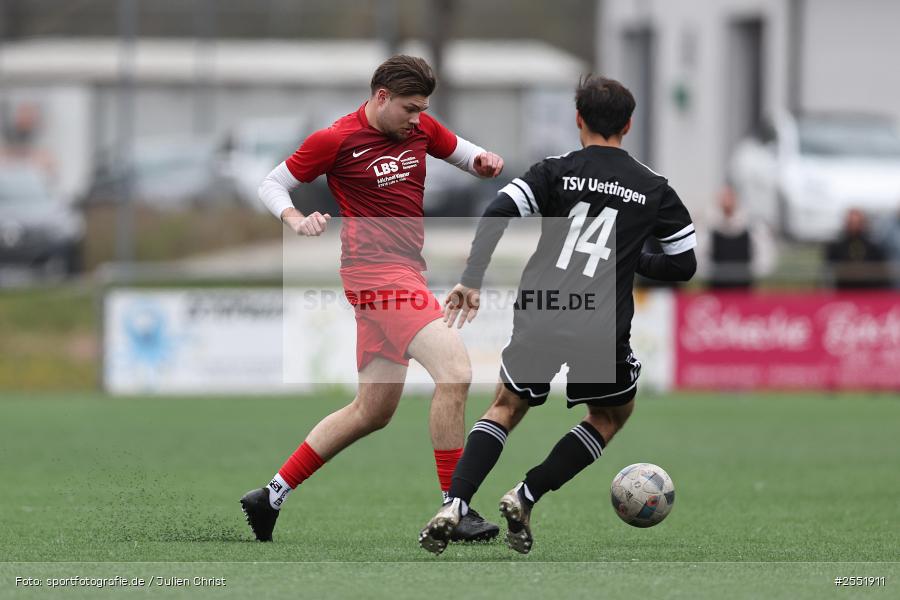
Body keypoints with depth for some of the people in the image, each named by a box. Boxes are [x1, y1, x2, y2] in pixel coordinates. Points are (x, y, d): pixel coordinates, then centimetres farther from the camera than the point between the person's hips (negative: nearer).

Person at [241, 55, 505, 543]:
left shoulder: (421, 129, 10)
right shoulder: (336, 140, -8)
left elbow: (463, 152, 25)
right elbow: (272, 184, 2)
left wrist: (483, 161, 1)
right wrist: (295, 218, -19)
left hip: (404, 272, 9)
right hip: (375, 269, -9)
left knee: (372, 411, 14)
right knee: (454, 370, -23)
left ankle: (270, 497, 22)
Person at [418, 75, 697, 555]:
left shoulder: (555, 172, 5)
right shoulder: (654, 190, 8)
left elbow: (496, 216, -9)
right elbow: (684, 263, 11)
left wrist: (470, 282, -6)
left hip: (539, 317, 1)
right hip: (602, 331, -1)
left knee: (506, 408, 21)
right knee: (611, 417, 25)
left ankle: (453, 507, 0)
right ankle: (526, 498, 9)